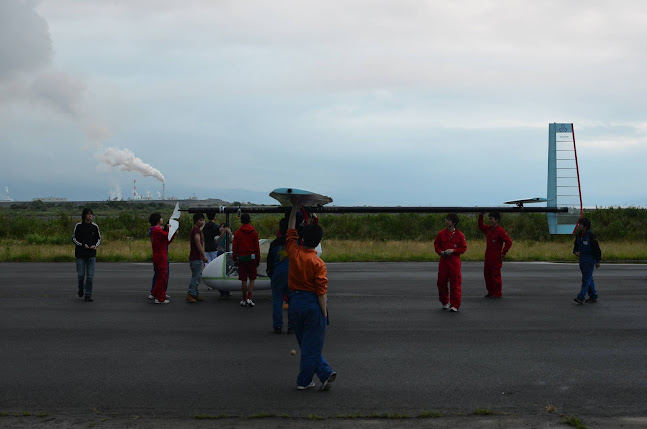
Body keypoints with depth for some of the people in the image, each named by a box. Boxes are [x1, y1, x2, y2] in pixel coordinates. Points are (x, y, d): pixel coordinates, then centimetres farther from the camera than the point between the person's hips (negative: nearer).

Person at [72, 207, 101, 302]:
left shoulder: (95, 226, 4)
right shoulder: (78, 226, -1)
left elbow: (99, 239, 13)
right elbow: (74, 238, 2)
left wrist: (95, 246, -7)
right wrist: (83, 245, -12)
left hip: (91, 255, 1)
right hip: (80, 254, -1)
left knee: (90, 276, -3)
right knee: (81, 275, 0)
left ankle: (88, 295, 4)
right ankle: (81, 289, 29)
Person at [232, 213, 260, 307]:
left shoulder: (237, 233, 0)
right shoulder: (254, 232, -2)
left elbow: (235, 247, 2)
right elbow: (257, 247, 0)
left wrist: (234, 259, 10)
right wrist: (258, 259, 7)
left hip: (241, 258, 1)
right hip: (252, 257, -1)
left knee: (243, 280, 6)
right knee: (252, 279, 7)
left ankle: (244, 300, 11)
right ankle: (249, 298, -6)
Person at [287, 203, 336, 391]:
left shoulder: (293, 252, -3)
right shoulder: (318, 263, -14)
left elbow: (290, 231, 14)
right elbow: (321, 291, -16)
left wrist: (294, 209, 24)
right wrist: (324, 313, -8)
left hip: (295, 301, 4)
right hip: (313, 304, -4)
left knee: (306, 343, 15)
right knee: (312, 345, 5)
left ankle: (325, 373, 12)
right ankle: (304, 381, 9)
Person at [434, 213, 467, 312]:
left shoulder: (459, 235, -3)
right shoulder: (441, 234, 4)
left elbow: (464, 247, 1)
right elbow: (436, 245, 13)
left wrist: (453, 250, -13)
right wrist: (440, 252, -6)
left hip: (454, 261, -3)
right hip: (443, 260, 3)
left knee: (455, 283, -4)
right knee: (441, 282, 7)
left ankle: (455, 305, 3)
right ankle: (444, 302, 28)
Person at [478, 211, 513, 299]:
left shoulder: (500, 231, -16)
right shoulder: (488, 229, 8)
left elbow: (509, 242, -19)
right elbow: (481, 227, 25)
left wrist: (503, 253, -15)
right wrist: (480, 216, 13)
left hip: (496, 258, -9)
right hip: (488, 257, 9)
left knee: (495, 275, -2)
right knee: (487, 274, 14)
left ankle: (497, 294, 6)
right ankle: (490, 292, 24)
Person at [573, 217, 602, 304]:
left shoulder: (591, 236, -15)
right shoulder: (578, 235, 6)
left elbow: (597, 248, -13)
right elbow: (575, 246, 16)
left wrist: (598, 261, -13)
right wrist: (576, 252, -6)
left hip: (590, 259, -8)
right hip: (582, 259, 8)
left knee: (586, 278, -10)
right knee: (588, 278, 13)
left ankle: (581, 297, -16)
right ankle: (593, 297, 20)